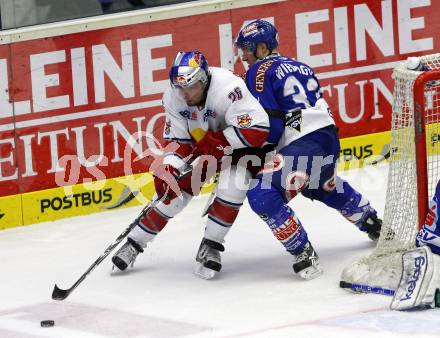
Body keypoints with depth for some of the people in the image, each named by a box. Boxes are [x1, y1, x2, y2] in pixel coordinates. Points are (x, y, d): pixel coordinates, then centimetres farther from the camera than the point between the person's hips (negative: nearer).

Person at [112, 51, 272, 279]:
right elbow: (176, 139, -9)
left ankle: (210, 246, -15)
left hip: (237, 143, -5)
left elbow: (258, 128, -40)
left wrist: (217, 142, -35)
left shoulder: (227, 89, -36)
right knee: (174, 188, -3)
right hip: (204, 146, 5)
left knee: (233, 183, -31)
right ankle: (135, 243, 13)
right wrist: (169, 169, -26)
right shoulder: (173, 97, -17)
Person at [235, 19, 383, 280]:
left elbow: (269, 126, -12)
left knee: (262, 195, -15)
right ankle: (373, 224, 51)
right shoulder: (298, 66, 20)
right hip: (329, 138, 10)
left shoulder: (260, 71, -4)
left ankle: (304, 255, -15)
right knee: (324, 186, 38)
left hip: (305, 147, -10)